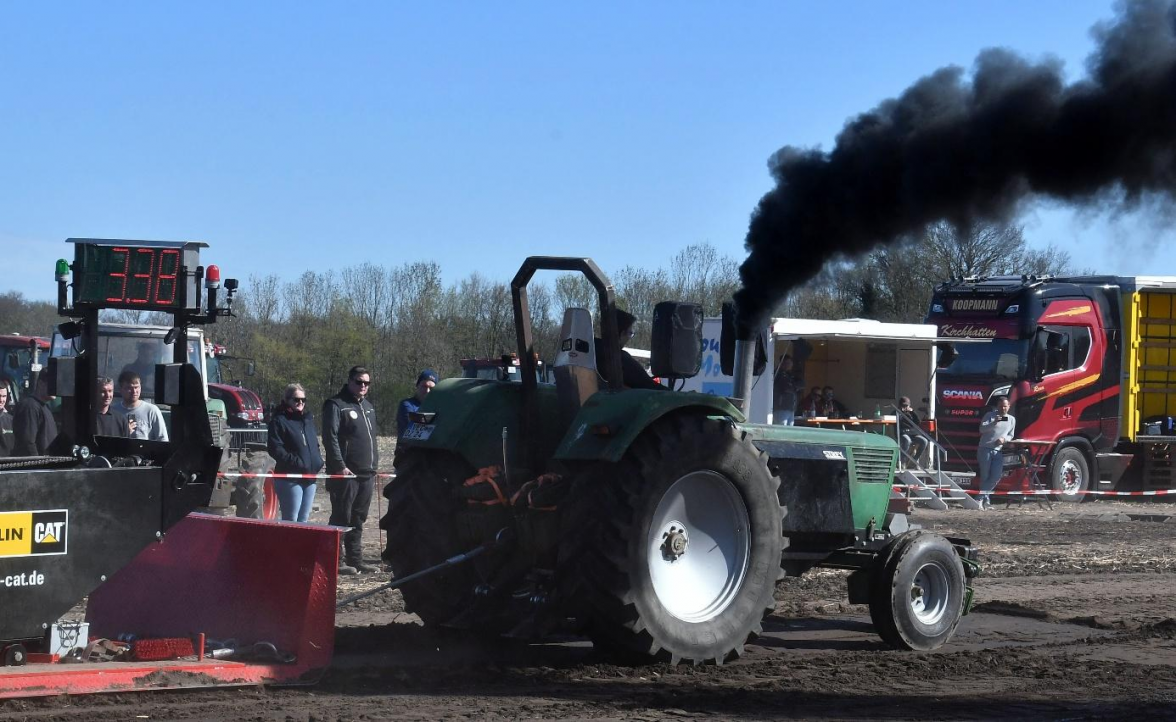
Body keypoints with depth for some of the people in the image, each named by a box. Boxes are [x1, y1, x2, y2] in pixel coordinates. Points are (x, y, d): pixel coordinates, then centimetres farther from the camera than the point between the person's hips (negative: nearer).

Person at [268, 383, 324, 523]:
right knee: (291, 519, -10)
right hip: (290, 478, -7)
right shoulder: (279, 420, -5)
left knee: (303, 519, 10)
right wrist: (296, 462, -21)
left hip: (310, 477, 7)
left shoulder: (308, 419, 18)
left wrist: (318, 461, 9)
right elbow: (275, 449, -14)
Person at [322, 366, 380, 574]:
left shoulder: (368, 407, 20)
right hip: (346, 473, -8)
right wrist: (340, 465, -20)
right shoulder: (336, 405, -6)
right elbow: (330, 438, -14)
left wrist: (374, 465, 17)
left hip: (367, 473, 8)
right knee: (341, 518, -6)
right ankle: (336, 560, -3)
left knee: (358, 519, 11)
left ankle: (355, 559, 17)